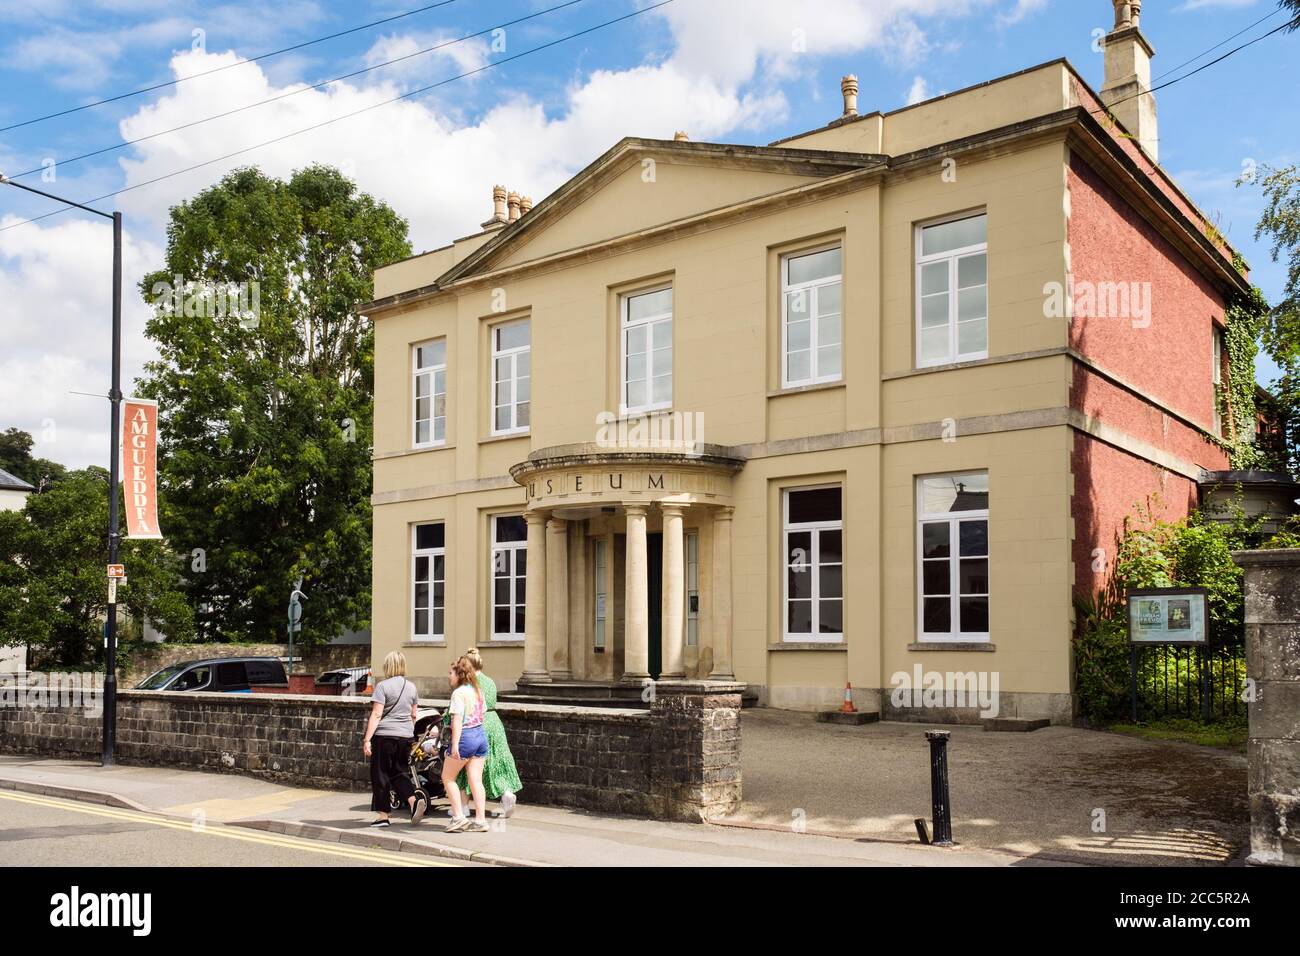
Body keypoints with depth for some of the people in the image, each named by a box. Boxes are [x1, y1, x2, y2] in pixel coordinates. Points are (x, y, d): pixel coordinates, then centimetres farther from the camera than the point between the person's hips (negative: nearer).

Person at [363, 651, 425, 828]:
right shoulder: (411, 687, 9)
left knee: (380, 774, 6)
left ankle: (383, 815, 9)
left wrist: (367, 739, -14)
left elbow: (376, 715, -14)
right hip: (405, 736, 5)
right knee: (400, 772, 16)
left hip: (384, 735, -5)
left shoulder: (383, 686, -9)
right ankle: (414, 800, -7)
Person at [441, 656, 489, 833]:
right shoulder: (477, 691, 10)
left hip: (465, 737, -7)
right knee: (476, 780, 8)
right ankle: (480, 820, 6)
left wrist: (455, 745, -25)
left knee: (447, 777, 9)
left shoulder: (459, 693, -14)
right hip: (480, 735, 8)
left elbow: (457, 720, -21)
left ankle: (458, 816, 4)